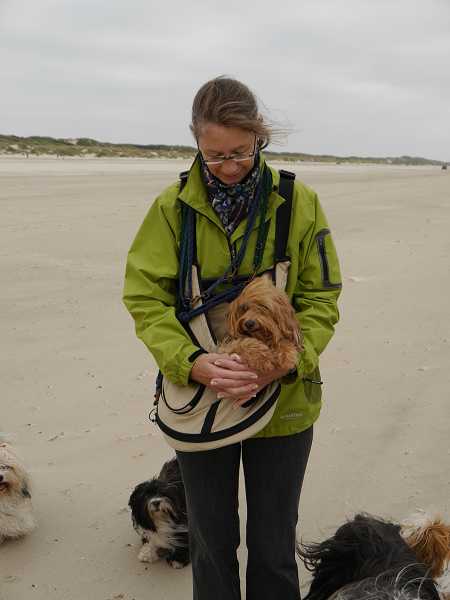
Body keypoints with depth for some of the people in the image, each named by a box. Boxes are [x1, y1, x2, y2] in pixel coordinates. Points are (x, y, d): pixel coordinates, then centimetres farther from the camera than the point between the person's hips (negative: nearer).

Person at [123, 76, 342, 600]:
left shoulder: (299, 204, -6)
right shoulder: (172, 207, -5)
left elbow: (321, 301, -5)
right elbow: (145, 298, -8)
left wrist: (284, 364, -21)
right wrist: (192, 362, -25)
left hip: (283, 401, 0)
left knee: (273, 548, 15)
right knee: (212, 541, 18)